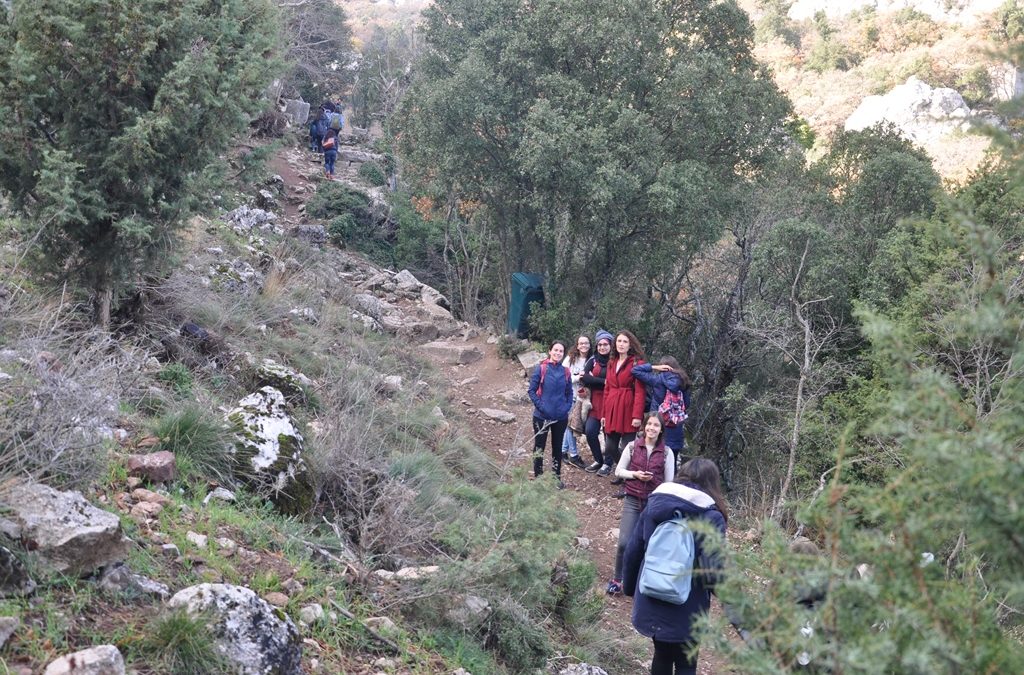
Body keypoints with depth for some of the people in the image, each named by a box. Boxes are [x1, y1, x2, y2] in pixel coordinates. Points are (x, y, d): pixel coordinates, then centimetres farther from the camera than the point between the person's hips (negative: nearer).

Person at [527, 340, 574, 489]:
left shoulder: (565, 372, 2)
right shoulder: (541, 369, -9)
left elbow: (569, 392, 10)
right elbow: (532, 390, -7)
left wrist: (567, 407, -4)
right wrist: (540, 405, -14)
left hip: (561, 417, 3)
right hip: (542, 416, -3)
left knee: (557, 447, 13)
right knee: (539, 447, 4)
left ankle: (557, 477, 24)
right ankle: (538, 477, 15)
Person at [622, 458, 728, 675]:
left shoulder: (654, 504, 0)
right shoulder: (711, 517, -15)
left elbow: (633, 551, 4)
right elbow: (714, 570, -21)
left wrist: (630, 587, 18)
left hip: (650, 602, 5)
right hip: (686, 610, -4)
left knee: (662, 655, 24)